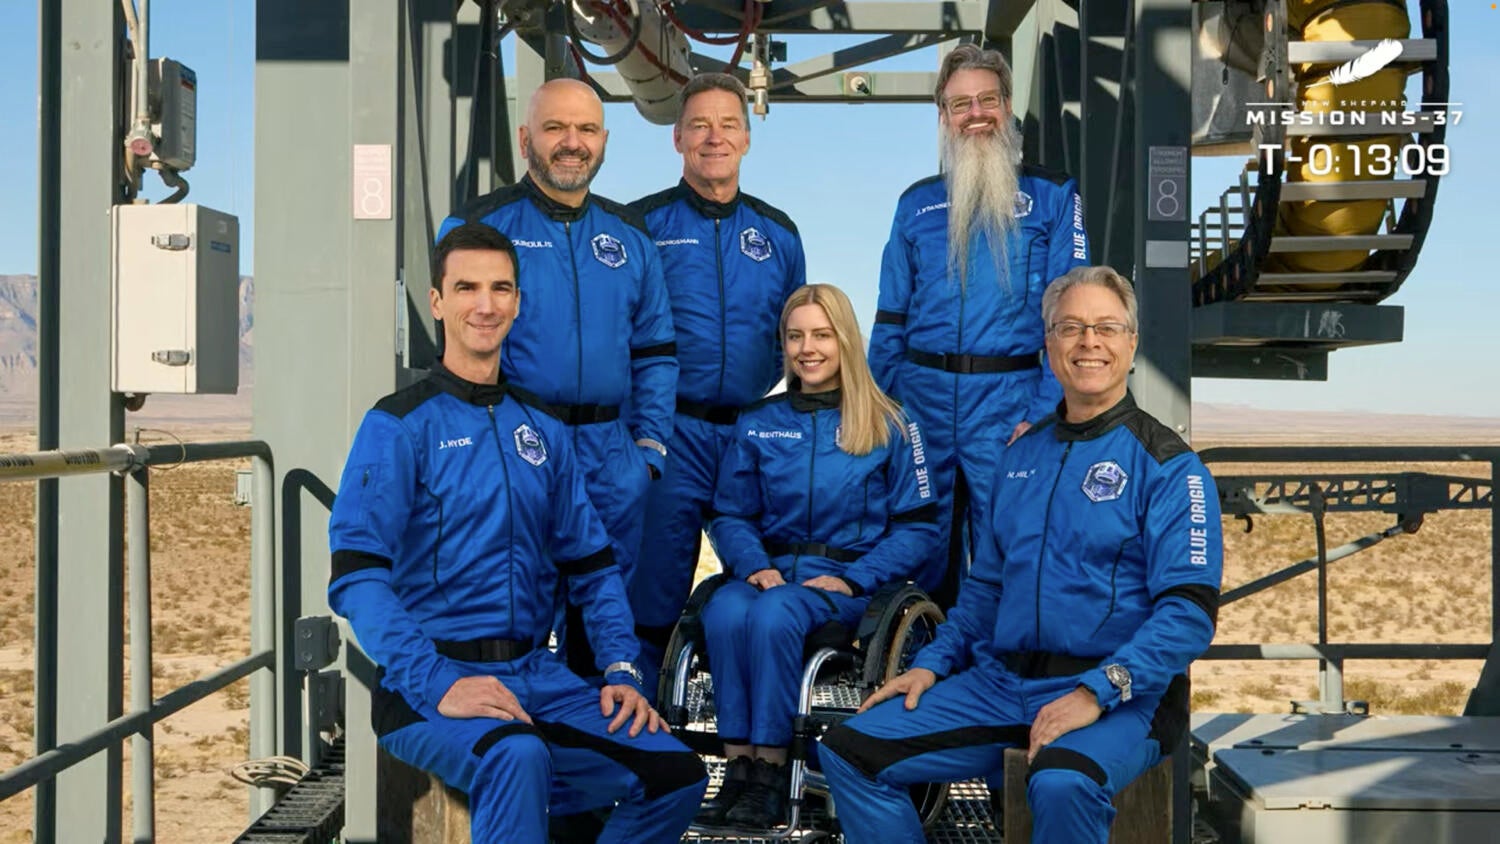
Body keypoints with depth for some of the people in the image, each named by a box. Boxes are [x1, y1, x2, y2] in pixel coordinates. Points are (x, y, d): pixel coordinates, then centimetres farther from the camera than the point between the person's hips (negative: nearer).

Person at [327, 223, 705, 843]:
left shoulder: (542, 431, 15)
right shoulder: (399, 426, -4)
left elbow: (591, 565, 17)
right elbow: (356, 578, -13)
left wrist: (621, 669, 1)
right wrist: (439, 685, -25)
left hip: (535, 676, 6)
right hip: (427, 684, -6)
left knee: (675, 773, -8)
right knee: (517, 755, -35)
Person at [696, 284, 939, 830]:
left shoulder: (890, 427, 4)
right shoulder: (758, 424, 14)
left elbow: (918, 527, 1)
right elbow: (730, 516, 12)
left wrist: (853, 579, -12)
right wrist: (754, 565, -9)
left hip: (848, 577, -3)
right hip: (771, 568, 3)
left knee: (773, 616, -35)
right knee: (724, 614, -32)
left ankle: (771, 774, -28)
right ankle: (738, 767, -28)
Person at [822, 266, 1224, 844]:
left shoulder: (1167, 464, -4)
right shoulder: (1022, 454, 17)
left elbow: (1190, 609, -13)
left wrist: (1096, 692, -23)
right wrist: (933, 663, 9)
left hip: (1118, 695, -6)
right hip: (998, 681, 6)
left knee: (1062, 785, -38)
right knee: (848, 750, -7)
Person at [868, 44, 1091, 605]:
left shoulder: (1052, 196, 2)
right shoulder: (916, 203, 13)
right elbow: (891, 318, 14)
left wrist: (1043, 412, -13)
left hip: (1007, 397, -3)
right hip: (922, 396, 3)